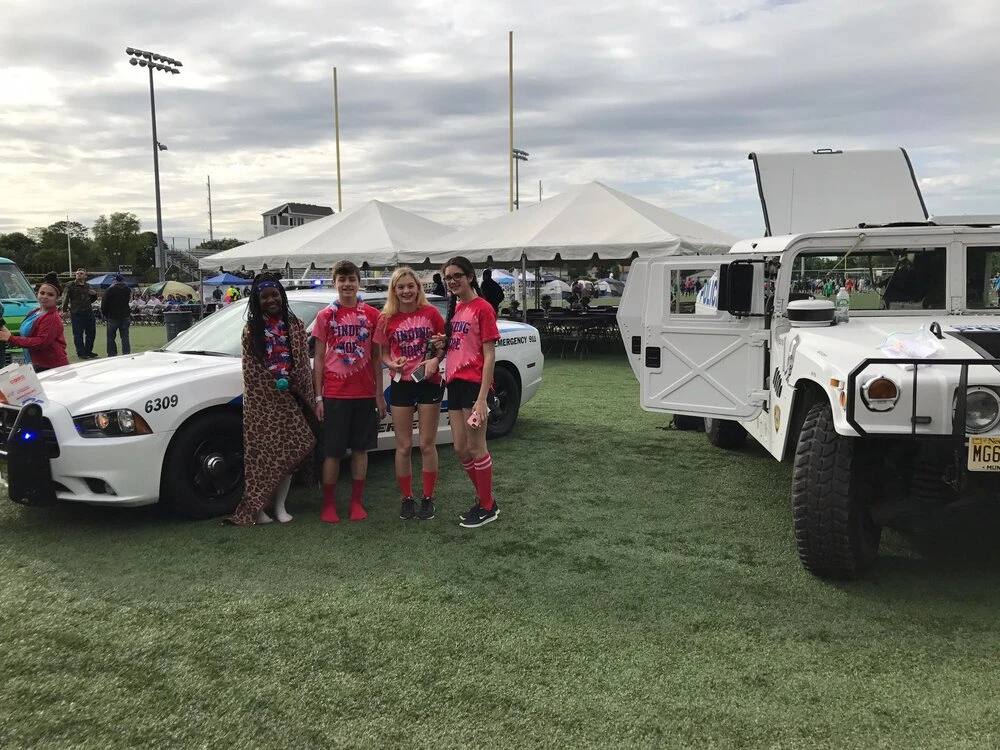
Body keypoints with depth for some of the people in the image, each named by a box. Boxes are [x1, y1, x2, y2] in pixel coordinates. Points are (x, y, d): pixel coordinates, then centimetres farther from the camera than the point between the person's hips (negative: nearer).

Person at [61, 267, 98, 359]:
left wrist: (94, 295, 2)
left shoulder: (88, 286, 14)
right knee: (78, 334, -2)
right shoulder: (70, 286, -1)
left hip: (88, 313, 5)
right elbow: (65, 299, -5)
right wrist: (64, 310, -13)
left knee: (91, 332, 11)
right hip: (76, 313, -5)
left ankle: (88, 351, 25)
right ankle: (81, 353, 5)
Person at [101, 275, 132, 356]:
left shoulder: (110, 290, -11)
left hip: (113, 317, -5)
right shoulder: (127, 290, 7)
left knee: (111, 336, 5)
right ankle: (127, 353, 3)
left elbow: (104, 304, -7)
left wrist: (104, 314, 3)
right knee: (125, 336, 6)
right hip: (125, 316, 5)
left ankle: (112, 354, 3)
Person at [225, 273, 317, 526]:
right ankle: (256, 508, 1)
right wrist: (275, 384, -10)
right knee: (262, 451, -4)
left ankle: (279, 505, 12)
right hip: (262, 399, -2)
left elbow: (304, 364, 5)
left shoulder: (295, 326, 7)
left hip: (289, 399, 2)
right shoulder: (251, 330, 3)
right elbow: (251, 369, 0)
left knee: (289, 450, 1)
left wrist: (306, 398, -3)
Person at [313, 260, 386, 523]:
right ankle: (328, 504, 13)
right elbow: (319, 359, 3)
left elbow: (376, 357, 8)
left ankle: (356, 502, 18)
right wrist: (318, 397, -3)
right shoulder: (325, 316, 1)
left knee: (361, 449, 8)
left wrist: (379, 394, 4)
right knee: (332, 451, 2)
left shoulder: (372, 315, 4)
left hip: (365, 393, 2)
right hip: (334, 394, -1)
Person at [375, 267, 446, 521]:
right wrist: (392, 364, -14)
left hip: (429, 383, -1)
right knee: (403, 446, 6)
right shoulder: (387, 319, 1)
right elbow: (384, 354, 7)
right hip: (401, 385, 1)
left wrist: (435, 360, -15)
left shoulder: (431, 313, -3)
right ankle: (407, 498, 19)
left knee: (427, 444, 5)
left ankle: (428, 498, 16)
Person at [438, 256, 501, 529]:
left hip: (474, 383, -8)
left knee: (476, 447, -1)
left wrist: (482, 398, -18)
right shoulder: (455, 308, 15)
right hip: (454, 383, 8)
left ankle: (488, 507, 13)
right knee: (461, 449, 11)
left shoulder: (482, 308, -9)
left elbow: (489, 356, -12)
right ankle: (483, 499, 26)